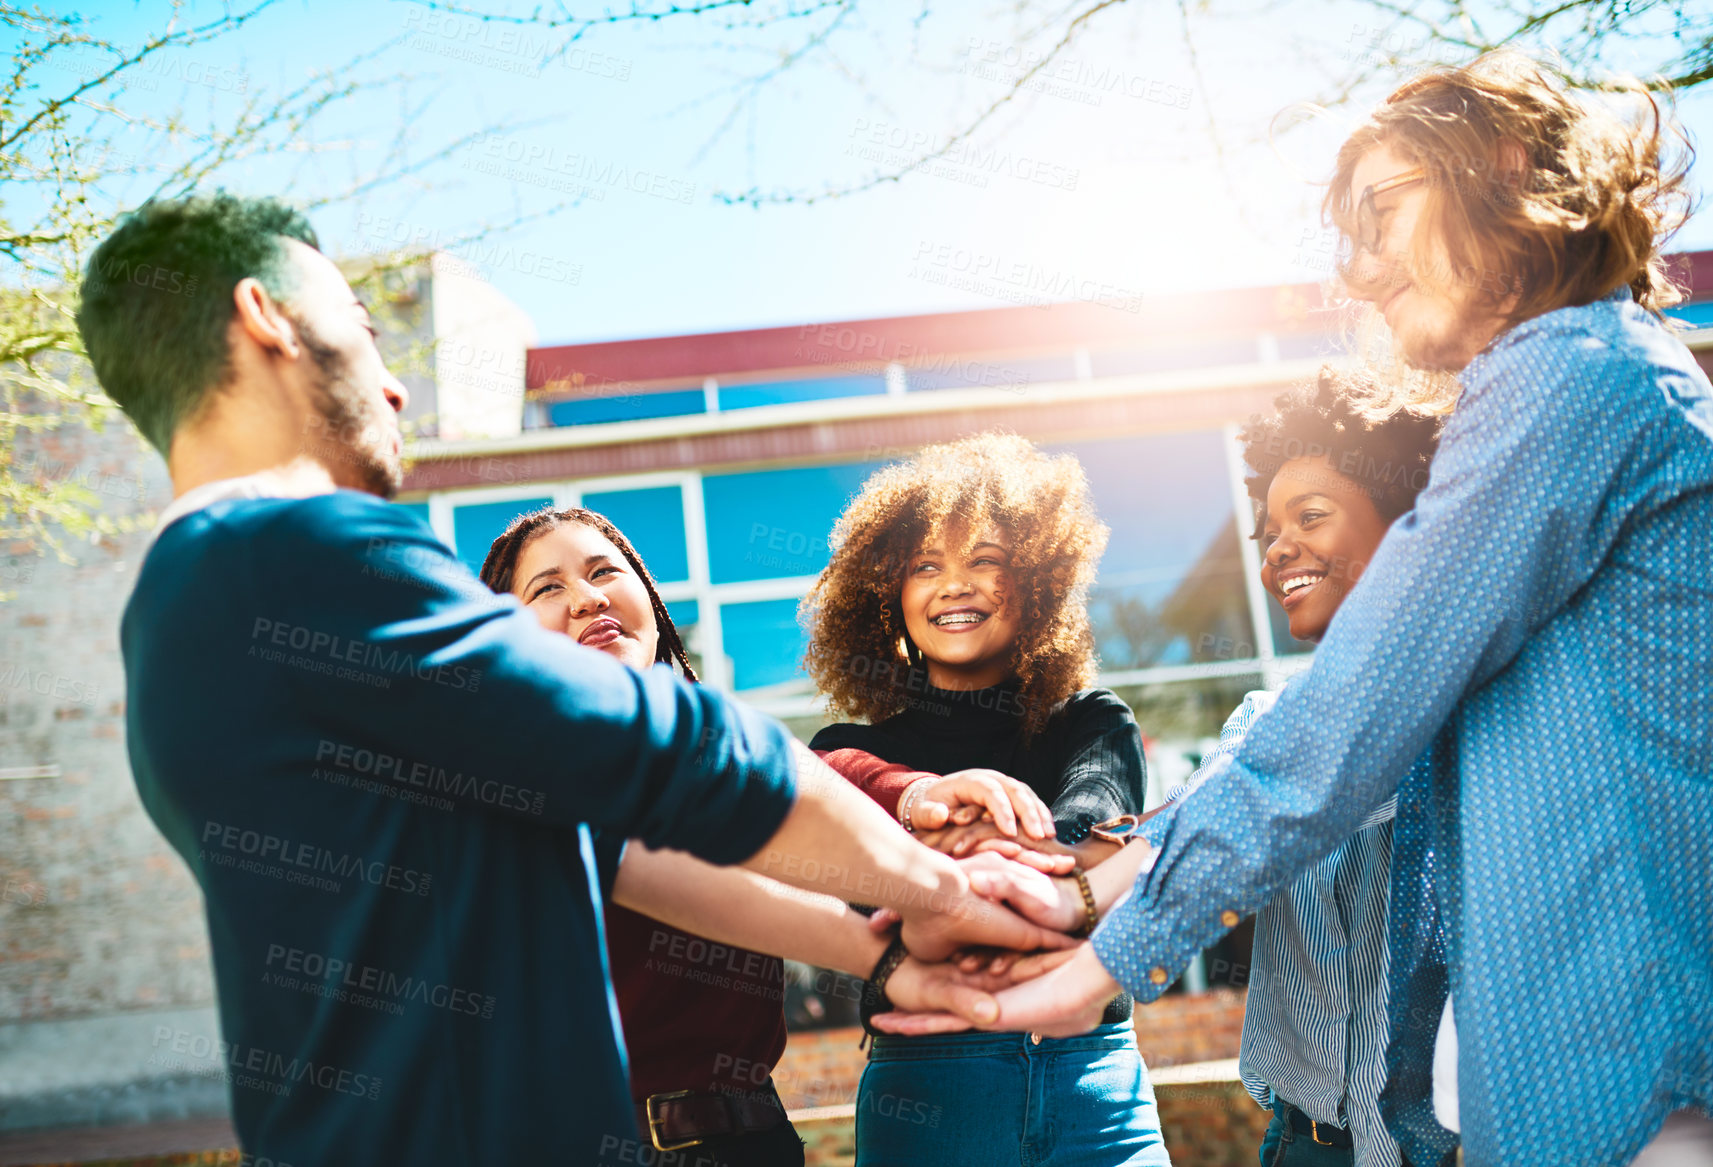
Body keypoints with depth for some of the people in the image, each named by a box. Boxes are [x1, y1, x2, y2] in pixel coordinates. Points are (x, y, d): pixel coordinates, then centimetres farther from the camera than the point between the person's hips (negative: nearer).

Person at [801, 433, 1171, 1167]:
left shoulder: (1094, 724, 7)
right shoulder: (857, 746, 6)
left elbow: (1087, 833, -15)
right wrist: (918, 796, -41)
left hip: (1095, 1075, 1)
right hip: (927, 1089, 0)